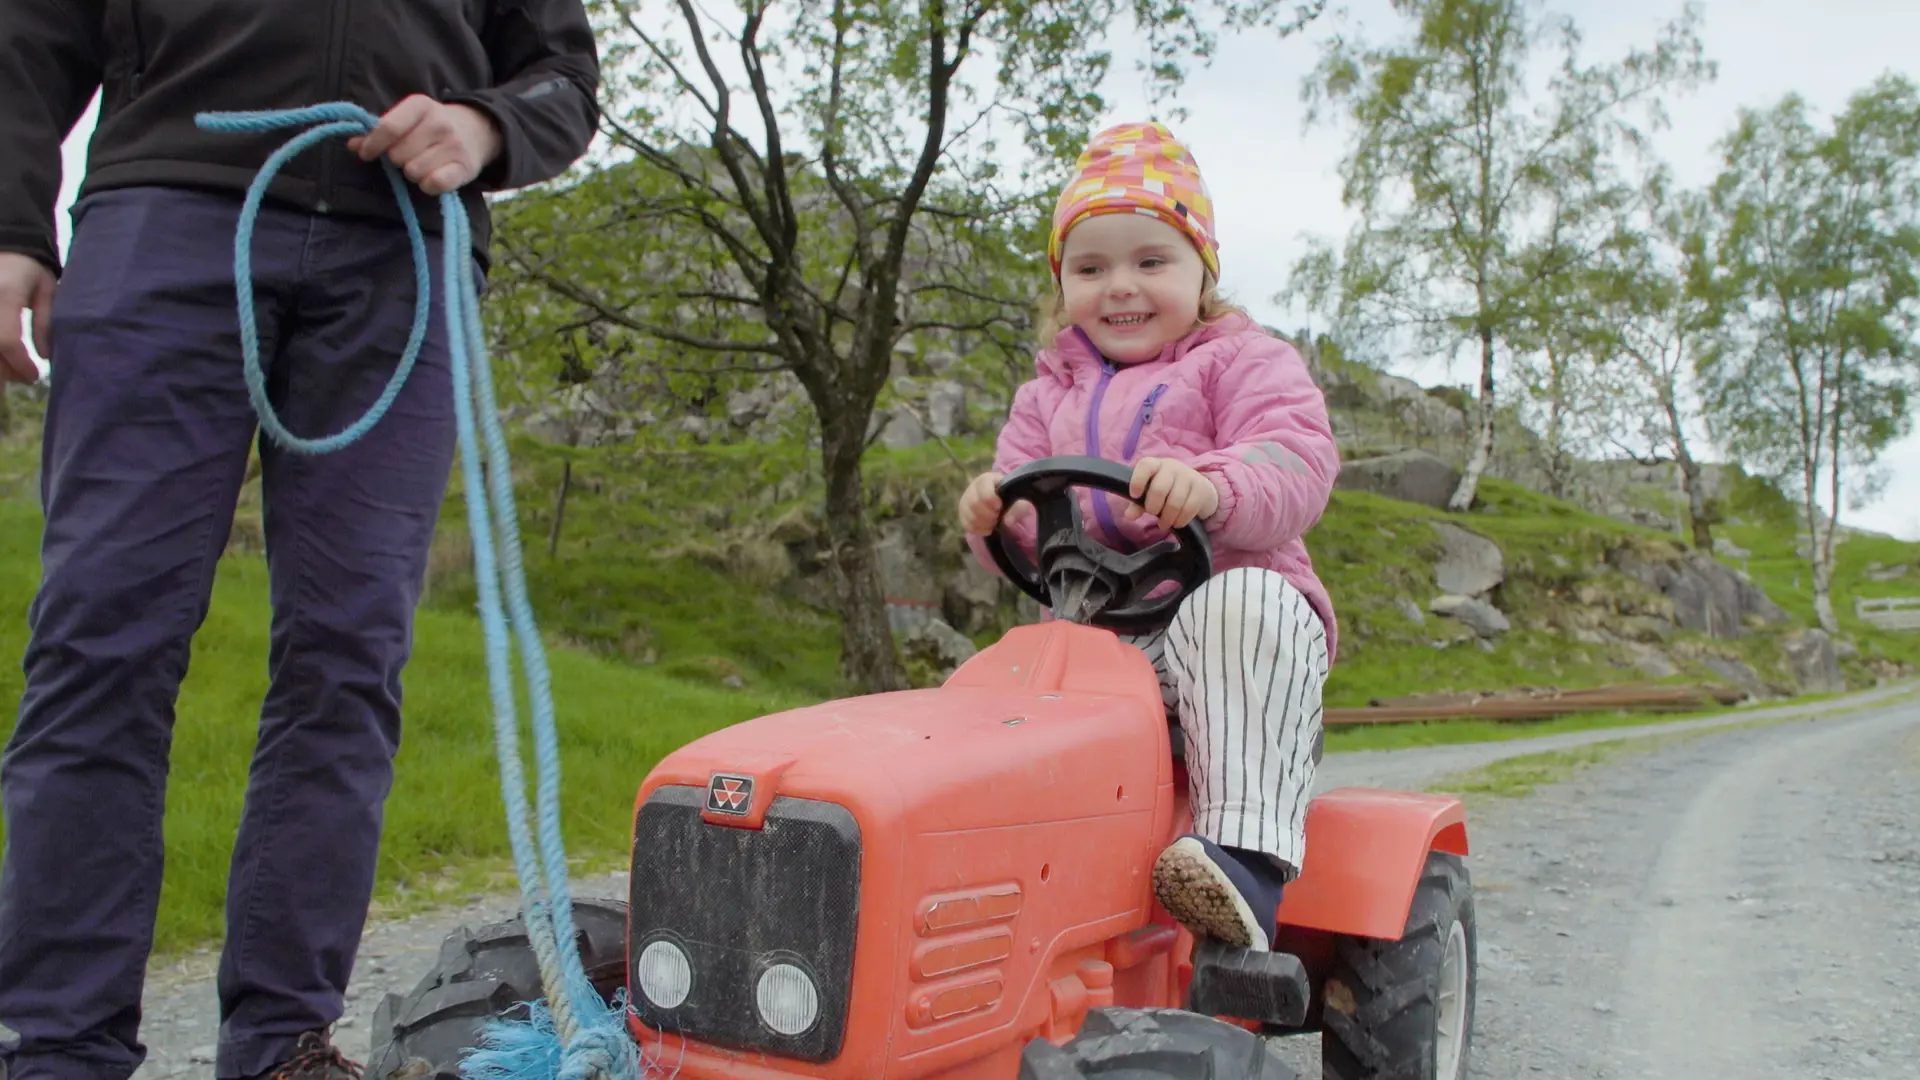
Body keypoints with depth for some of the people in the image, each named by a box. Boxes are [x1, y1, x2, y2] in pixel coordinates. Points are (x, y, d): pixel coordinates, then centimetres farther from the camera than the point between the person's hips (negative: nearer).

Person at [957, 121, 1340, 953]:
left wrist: (1211, 486, -31)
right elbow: (1028, 543, 17)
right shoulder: (1050, 394, 23)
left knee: (1245, 607, -37)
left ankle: (1247, 854, -44)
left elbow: (1299, 466, -8)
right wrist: (997, 517, -9)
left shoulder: (1243, 362, 11)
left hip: (1230, 593, -4)